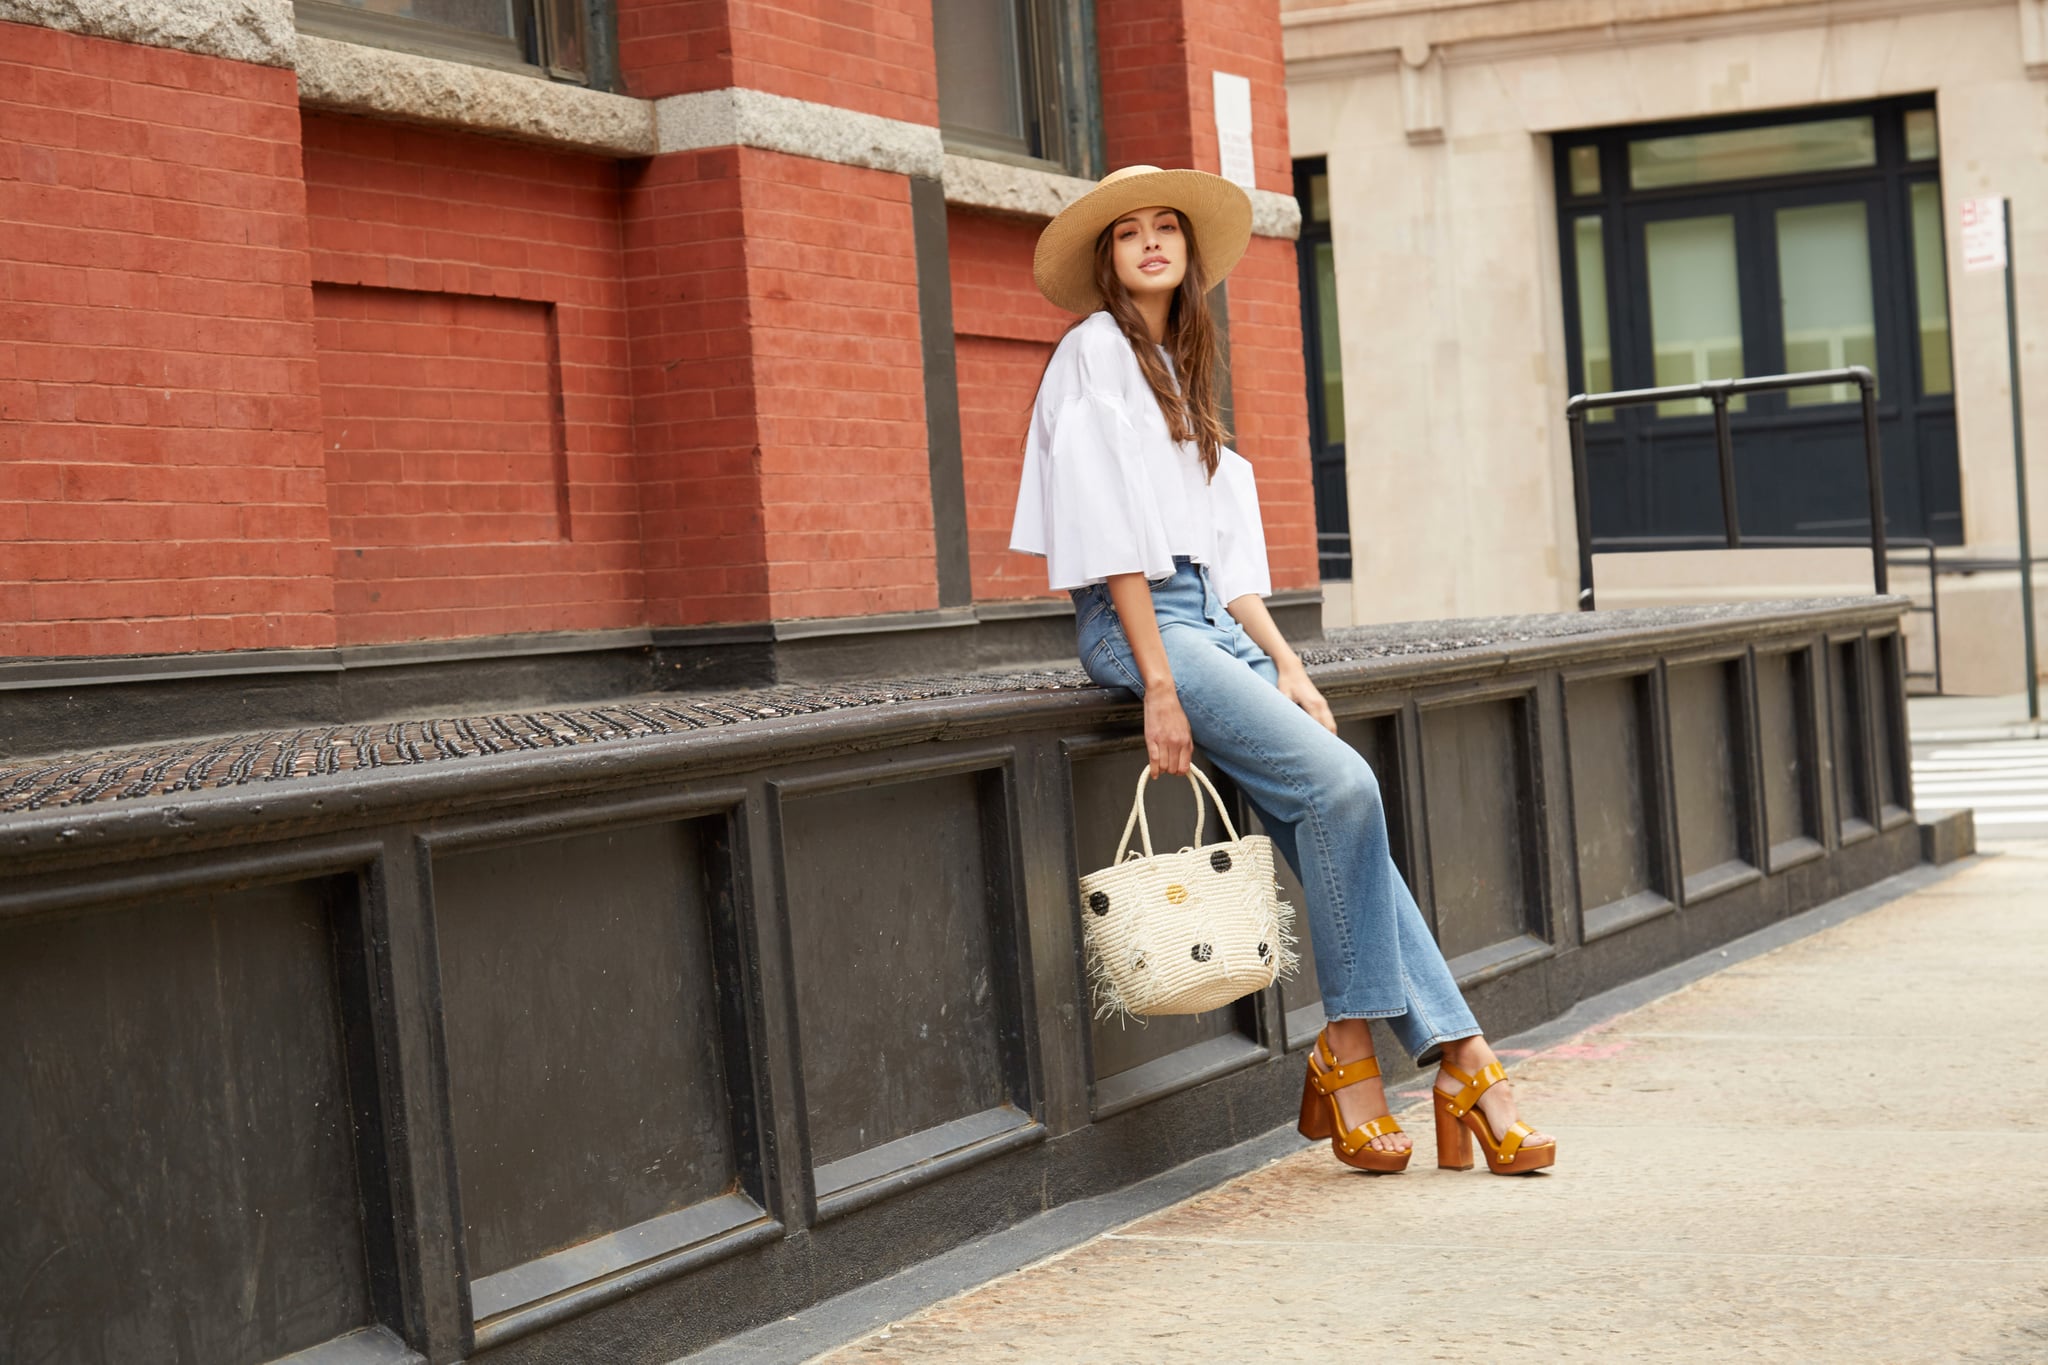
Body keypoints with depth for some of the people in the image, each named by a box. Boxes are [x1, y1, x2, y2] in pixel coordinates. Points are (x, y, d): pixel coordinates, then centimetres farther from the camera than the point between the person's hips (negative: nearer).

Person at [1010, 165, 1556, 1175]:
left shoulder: (1182, 366, 23)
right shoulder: (1097, 349, -3)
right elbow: (1112, 528, -11)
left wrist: (1285, 662, 7)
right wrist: (1159, 687, -17)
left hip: (1209, 620, 8)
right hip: (1135, 624, -8)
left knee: (1334, 821, -7)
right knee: (1339, 786, -21)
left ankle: (1460, 1063, -9)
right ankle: (1346, 1049, -9)